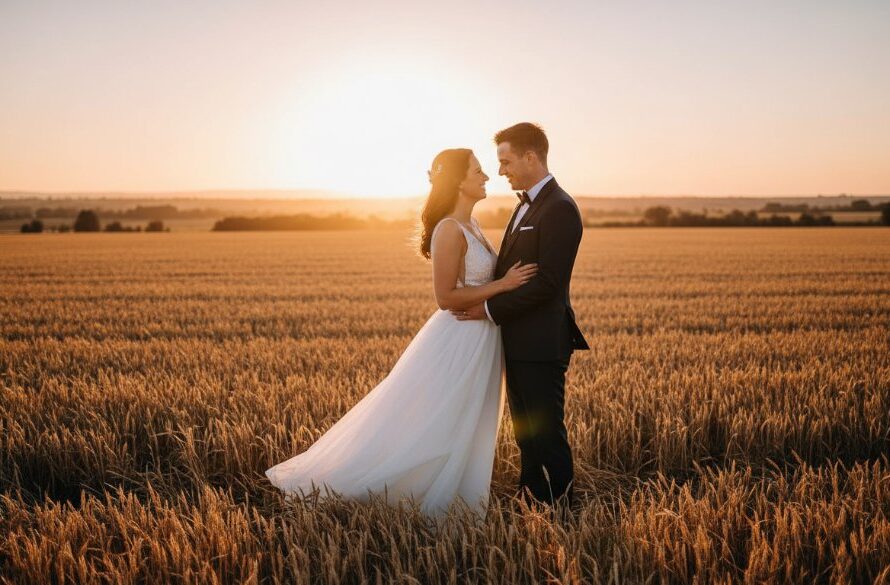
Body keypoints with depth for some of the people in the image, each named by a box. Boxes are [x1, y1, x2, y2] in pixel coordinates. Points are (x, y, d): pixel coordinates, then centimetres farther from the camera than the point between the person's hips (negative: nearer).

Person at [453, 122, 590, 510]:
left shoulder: (559, 209, -16)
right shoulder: (526, 205, 15)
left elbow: (547, 284, -22)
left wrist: (491, 309, -17)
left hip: (541, 344, -10)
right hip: (519, 343, 10)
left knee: (546, 434, 1)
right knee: (526, 431, 17)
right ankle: (530, 503, 29)